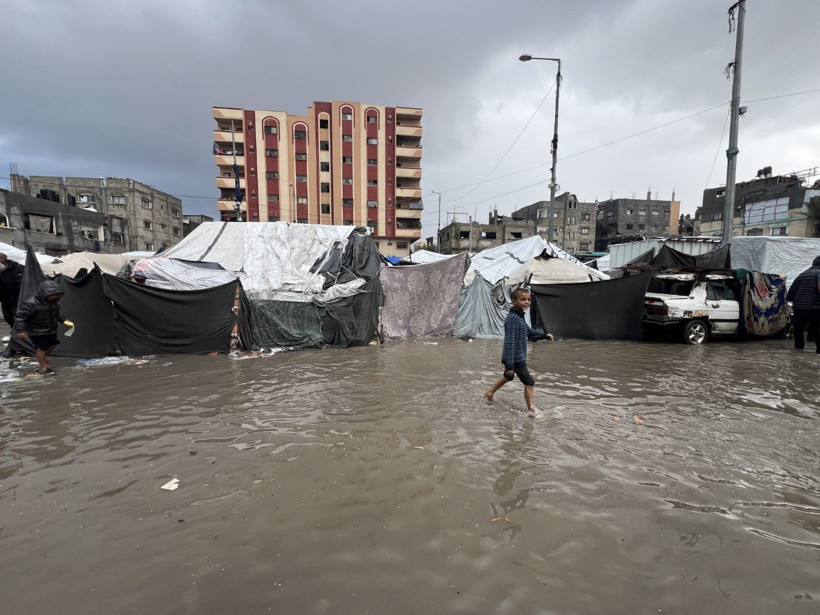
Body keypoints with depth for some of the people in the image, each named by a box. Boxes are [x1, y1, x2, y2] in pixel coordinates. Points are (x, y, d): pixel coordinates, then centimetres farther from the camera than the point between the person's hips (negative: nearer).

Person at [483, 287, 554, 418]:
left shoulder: (519, 316, 7)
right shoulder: (513, 318, -25)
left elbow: (529, 331, 20)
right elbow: (509, 343, -29)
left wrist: (544, 335, 6)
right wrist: (510, 364, -29)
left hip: (518, 357, 10)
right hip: (516, 359, -10)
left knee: (508, 377, 28)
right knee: (529, 382, 2)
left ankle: (490, 393, 43)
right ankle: (531, 409, 14)